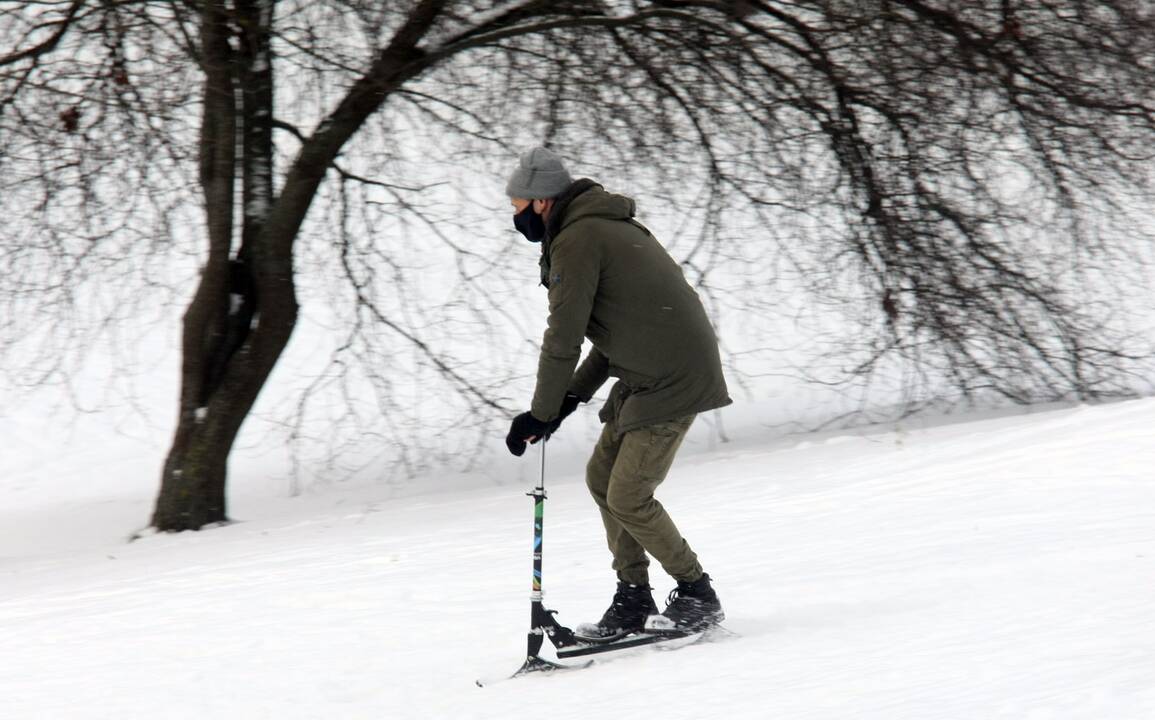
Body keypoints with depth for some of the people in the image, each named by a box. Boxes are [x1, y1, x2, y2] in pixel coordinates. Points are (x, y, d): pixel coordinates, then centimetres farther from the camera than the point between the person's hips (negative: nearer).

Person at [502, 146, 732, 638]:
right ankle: (633, 599, 15)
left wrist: (541, 415, -7)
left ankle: (697, 597, 4)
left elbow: (563, 339, -16)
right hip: (644, 376, 10)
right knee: (602, 477, 12)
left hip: (673, 381, -10)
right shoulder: (604, 227, 17)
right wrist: (572, 397, 14)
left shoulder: (576, 241, -15)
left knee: (628, 498, -8)